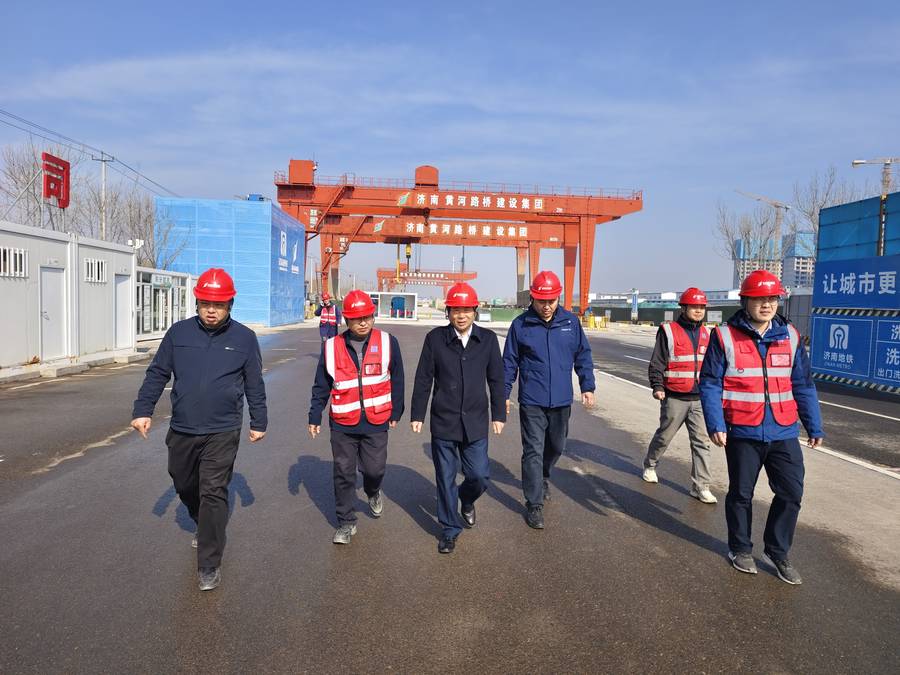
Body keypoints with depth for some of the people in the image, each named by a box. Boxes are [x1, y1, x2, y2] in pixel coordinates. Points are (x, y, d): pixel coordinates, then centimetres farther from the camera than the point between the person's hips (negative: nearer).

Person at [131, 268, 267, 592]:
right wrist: (142, 410, -1)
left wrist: (258, 422, 9)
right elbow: (157, 374, 6)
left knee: (213, 493, -6)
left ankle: (209, 565, 3)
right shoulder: (179, 332, 0)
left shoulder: (244, 338, -3)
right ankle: (205, 527, 48)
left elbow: (255, 384, 5)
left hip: (222, 432, -3)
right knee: (184, 486, 19)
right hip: (181, 430, 4)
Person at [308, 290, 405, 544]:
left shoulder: (387, 342, -4)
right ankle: (346, 522, 24)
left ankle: (373, 492, 41)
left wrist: (396, 412, 7)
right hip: (343, 423, 1)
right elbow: (321, 386, 6)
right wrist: (314, 416, 7)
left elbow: (397, 380, 4)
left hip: (376, 421, -1)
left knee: (374, 469, 4)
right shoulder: (332, 346, -2)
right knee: (344, 474, 8)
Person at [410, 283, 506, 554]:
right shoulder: (435, 338, -4)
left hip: (476, 422, 1)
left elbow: (496, 379, 6)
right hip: (443, 422, -1)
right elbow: (423, 379, 0)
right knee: (445, 479, 8)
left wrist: (499, 414, 7)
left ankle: (467, 500, 39)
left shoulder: (488, 339, -1)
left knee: (479, 475, 3)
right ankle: (450, 529, 27)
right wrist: (417, 415, 1)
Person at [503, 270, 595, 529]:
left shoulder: (570, 321, -1)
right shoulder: (520, 324, -6)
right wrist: (504, 393, 1)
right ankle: (534, 505, 7)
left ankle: (542, 476, 49)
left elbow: (583, 356, 8)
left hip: (562, 401, 3)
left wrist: (587, 386, 5)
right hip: (532, 402, -3)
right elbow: (509, 362, 1)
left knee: (556, 446, 20)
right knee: (533, 451, -2)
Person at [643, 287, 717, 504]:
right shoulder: (668, 331, -6)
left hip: (699, 399, 4)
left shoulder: (705, 333, 11)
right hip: (675, 398, -4)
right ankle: (650, 465, 36)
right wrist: (657, 387, -17)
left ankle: (700, 486, 6)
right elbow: (657, 363, -7)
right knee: (664, 436, 11)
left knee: (701, 442, 0)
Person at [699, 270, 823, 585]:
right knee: (741, 494, 12)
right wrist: (715, 425, -15)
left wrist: (814, 426, 9)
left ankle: (778, 550, 26)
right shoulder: (725, 336, -7)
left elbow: (803, 385, 10)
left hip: (784, 432, 3)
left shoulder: (789, 335, 5)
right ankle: (740, 549, 32)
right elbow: (710, 384, -7)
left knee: (791, 493, 5)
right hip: (743, 432, -3)